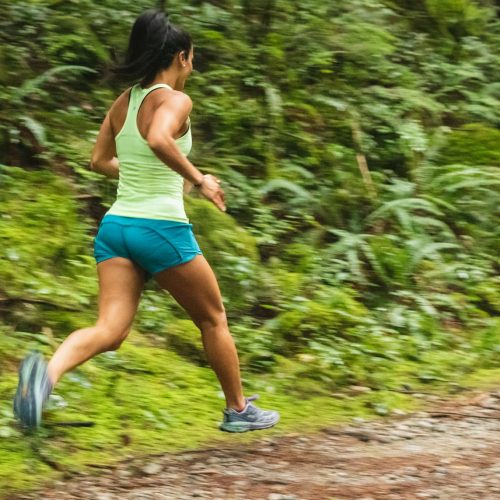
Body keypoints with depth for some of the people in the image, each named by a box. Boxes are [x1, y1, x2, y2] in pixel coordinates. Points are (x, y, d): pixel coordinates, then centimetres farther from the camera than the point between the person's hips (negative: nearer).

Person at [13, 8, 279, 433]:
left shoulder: (123, 102, 12)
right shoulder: (175, 101, -10)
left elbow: (100, 162, 22)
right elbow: (159, 139, -31)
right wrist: (198, 179, -19)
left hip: (116, 225, 6)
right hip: (162, 227, -6)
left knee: (110, 330, -6)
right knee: (213, 319, 17)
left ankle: (48, 372, -36)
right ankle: (239, 410, 29)